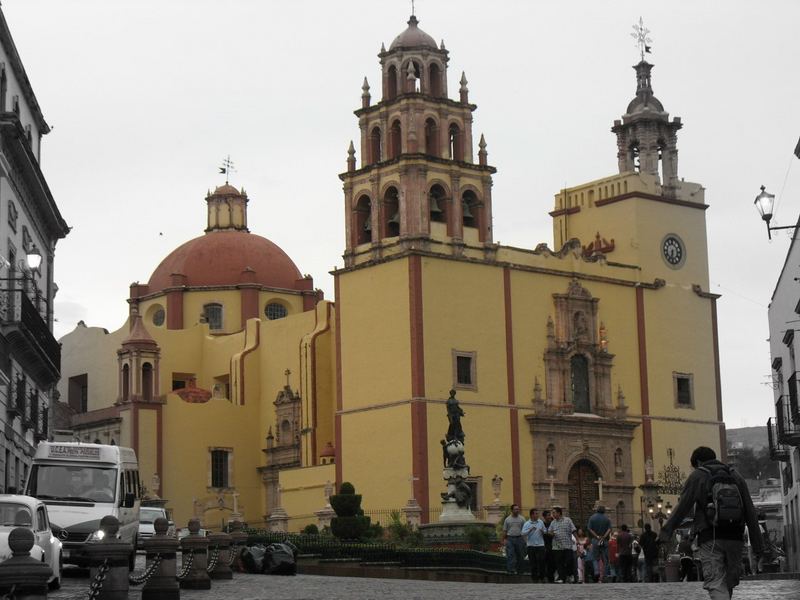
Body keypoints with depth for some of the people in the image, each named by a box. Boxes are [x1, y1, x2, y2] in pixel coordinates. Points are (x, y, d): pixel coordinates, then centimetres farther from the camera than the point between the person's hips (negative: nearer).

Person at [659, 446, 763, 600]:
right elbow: (750, 512, 14)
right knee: (729, 584, 15)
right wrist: (758, 544, 13)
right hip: (735, 538, 5)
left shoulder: (697, 476, 5)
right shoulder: (735, 476, 18)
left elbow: (683, 507, -6)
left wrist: (667, 530, -2)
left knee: (716, 584, -9)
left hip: (710, 537, -4)